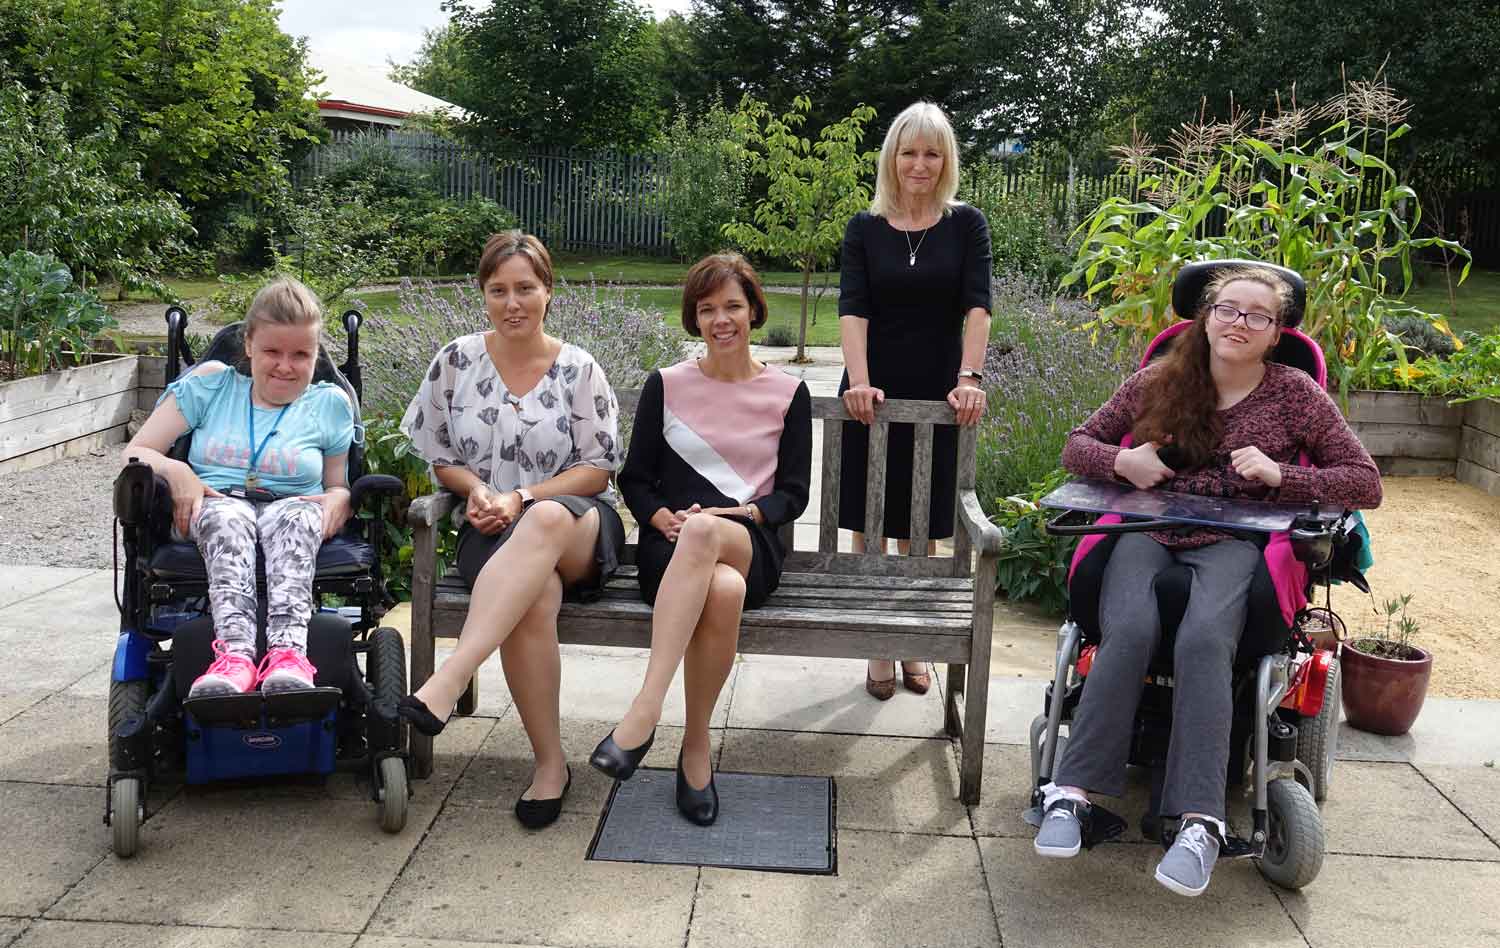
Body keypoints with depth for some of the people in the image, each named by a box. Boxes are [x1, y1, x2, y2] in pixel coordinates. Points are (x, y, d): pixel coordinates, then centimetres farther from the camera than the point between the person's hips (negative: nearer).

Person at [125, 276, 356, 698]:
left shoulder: (329, 403, 14)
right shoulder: (211, 384, 14)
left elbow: (339, 488, 16)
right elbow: (134, 454, 11)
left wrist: (339, 499, -10)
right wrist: (176, 470, -13)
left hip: (292, 511, 0)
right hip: (211, 512, 0)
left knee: (298, 515, -38)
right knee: (228, 515, -38)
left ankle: (288, 649, -60)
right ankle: (235, 652, -58)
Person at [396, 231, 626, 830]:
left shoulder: (578, 369, 4)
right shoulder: (457, 361, 8)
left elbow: (598, 468, 2)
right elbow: (440, 456, 15)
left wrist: (521, 498, -11)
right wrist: (477, 490, -7)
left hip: (579, 526, -1)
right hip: (493, 531, 1)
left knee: (546, 520, -41)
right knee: (535, 597, -36)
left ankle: (447, 683, -49)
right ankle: (550, 762, -22)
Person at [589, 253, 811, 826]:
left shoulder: (788, 394, 11)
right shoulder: (666, 385, 11)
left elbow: (793, 494, 8)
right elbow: (634, 478, 12)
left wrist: (742, 513, -11)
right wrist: (663, 517, -9)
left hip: (752, 548, 0)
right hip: (672, 548, 0)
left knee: (705, 533, -40)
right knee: (723, 589, -40)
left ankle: (643, 714, -36)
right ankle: (696, 749, -30)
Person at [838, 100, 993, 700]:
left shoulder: (966, 225, 3)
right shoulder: (865, 229, 4)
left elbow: (977, 304, -8)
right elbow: (852, 309, -8)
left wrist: (970, 378, -22)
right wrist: (859, 381, -23)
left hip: (937, 398, 0)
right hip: (873, 396, 1)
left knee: (921, 528, 8)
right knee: (870, 523, 5)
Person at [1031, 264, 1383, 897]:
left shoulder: (1294, 393, 10)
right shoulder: (1159, 381, 13)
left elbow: (1366, 483, 8)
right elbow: (1077, 445, 17)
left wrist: (1281, 475, -9)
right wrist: (1120, 460, -6)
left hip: (1231, 542, -1)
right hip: (1149, 531, 1)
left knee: (1203, 642, -33)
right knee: (1129, 632, -31)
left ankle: (1200, 821, -33)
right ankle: (1072, 791, -27)